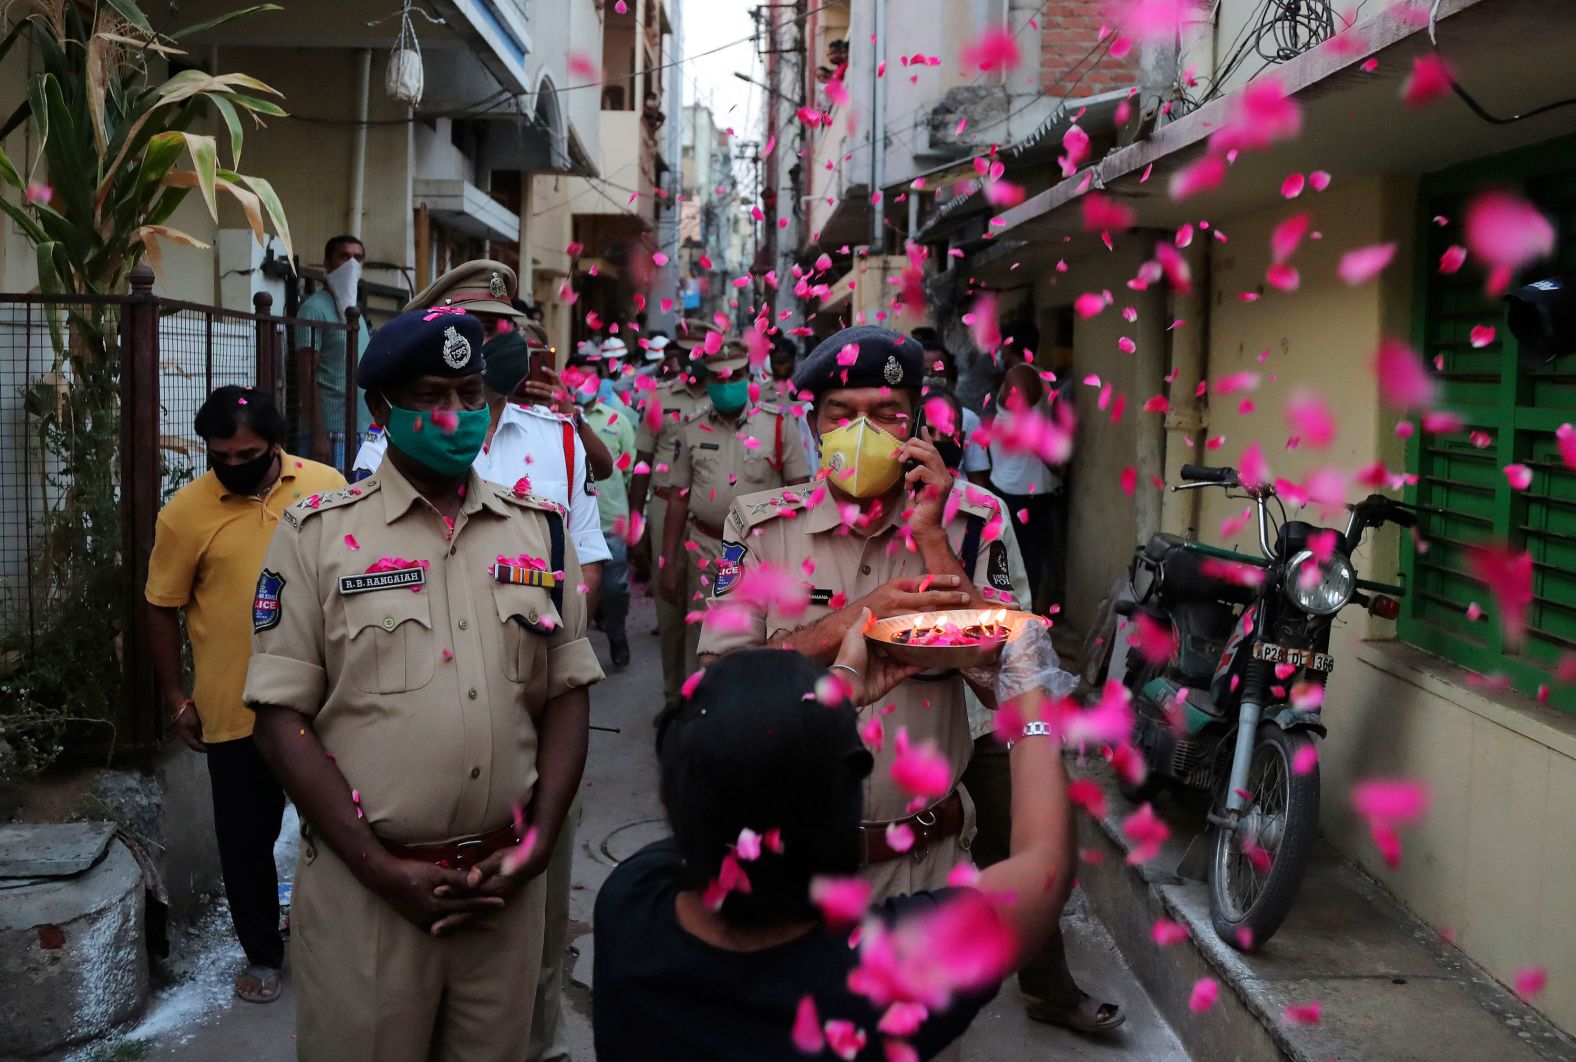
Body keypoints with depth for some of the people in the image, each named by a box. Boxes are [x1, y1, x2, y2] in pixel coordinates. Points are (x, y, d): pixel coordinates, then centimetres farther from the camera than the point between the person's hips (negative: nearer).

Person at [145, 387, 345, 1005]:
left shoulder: (327, 487, -3)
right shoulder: (185, 511, -6)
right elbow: (163, 610, 2)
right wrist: (174, 697, 1)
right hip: (234, 709, -1)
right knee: (246, 838, 11)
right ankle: (262, 953, 30)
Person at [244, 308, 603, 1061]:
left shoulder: (540, 529, 6)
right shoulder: (317, 533, -3)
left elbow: (566, 694, 7)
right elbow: (282, 717, -6)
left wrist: (539, 842, -4)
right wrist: (382, 869, -11)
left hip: (507, 882, 3)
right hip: (363, 883, -2)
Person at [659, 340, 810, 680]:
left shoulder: (777, 424, 1)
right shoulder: (693, 430, 7)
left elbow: (798, 489, 0)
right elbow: (679, 498, 9)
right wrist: (669, 563, 6)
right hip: (704, 549, 2)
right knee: (701, 644, 7)